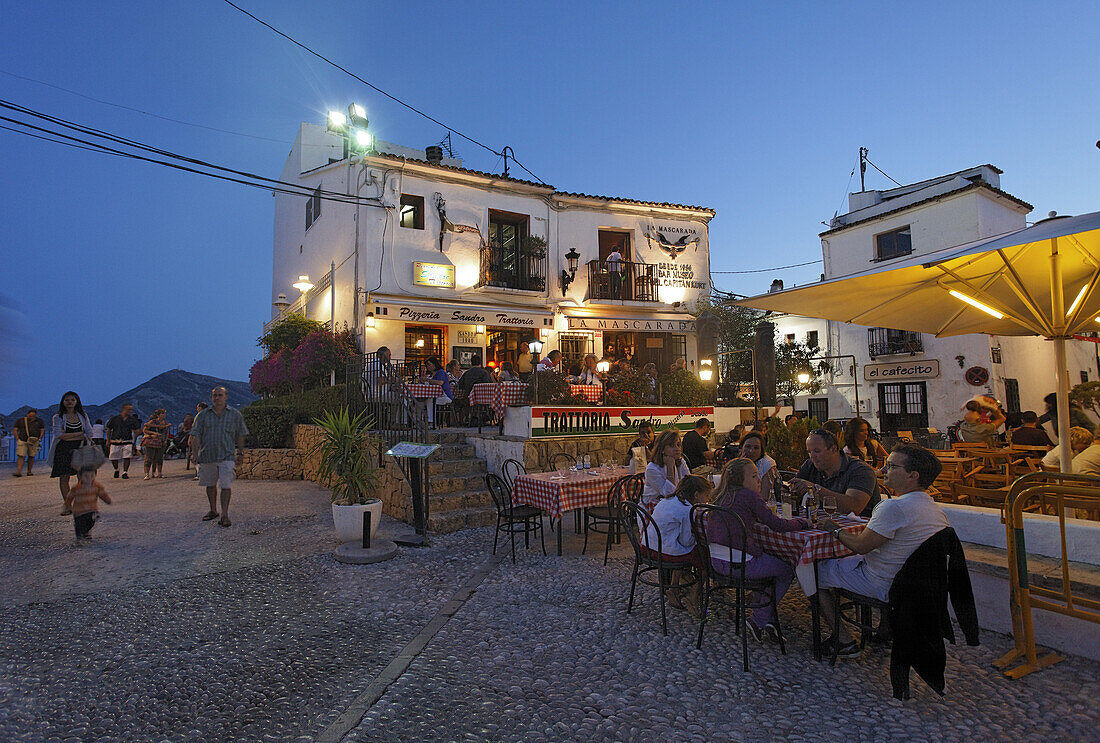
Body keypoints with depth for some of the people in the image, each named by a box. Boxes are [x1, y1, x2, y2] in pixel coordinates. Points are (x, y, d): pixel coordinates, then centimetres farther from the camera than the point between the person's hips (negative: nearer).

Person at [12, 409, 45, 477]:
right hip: (22, 441, 0)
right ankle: (19, 472, -14)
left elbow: (42, 430, 9)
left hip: (34, 441, 1)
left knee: (31, 456, 3)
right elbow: (15, 430, 8)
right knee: (21, 456, -9)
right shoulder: (20, 420, 7)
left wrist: (39, 439, -3)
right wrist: (17, 439, -3)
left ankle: (29, 471, 10)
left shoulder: (39, 421, 8)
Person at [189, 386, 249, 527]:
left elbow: (240, 436, 10)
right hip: (207, 456, 3)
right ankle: (213, 510, 34)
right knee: (210, 484, 16)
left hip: (227, 456, -2)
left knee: (226, 485, -10)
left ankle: (225, 515, -6)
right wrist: (195, 455, -7)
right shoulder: (203, 415, 6)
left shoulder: (235, 415, 4)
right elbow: (196, 436, 3)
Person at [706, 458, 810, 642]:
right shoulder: (749, 496, -10)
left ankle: (767, 620, 30)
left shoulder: (722, 497, 12)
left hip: (716, 561, 8)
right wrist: (804, 522, 7)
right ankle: (758, 621, 18)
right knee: (787, 571, 15)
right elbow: (776, 524, -8)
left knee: (767, 561, 31)